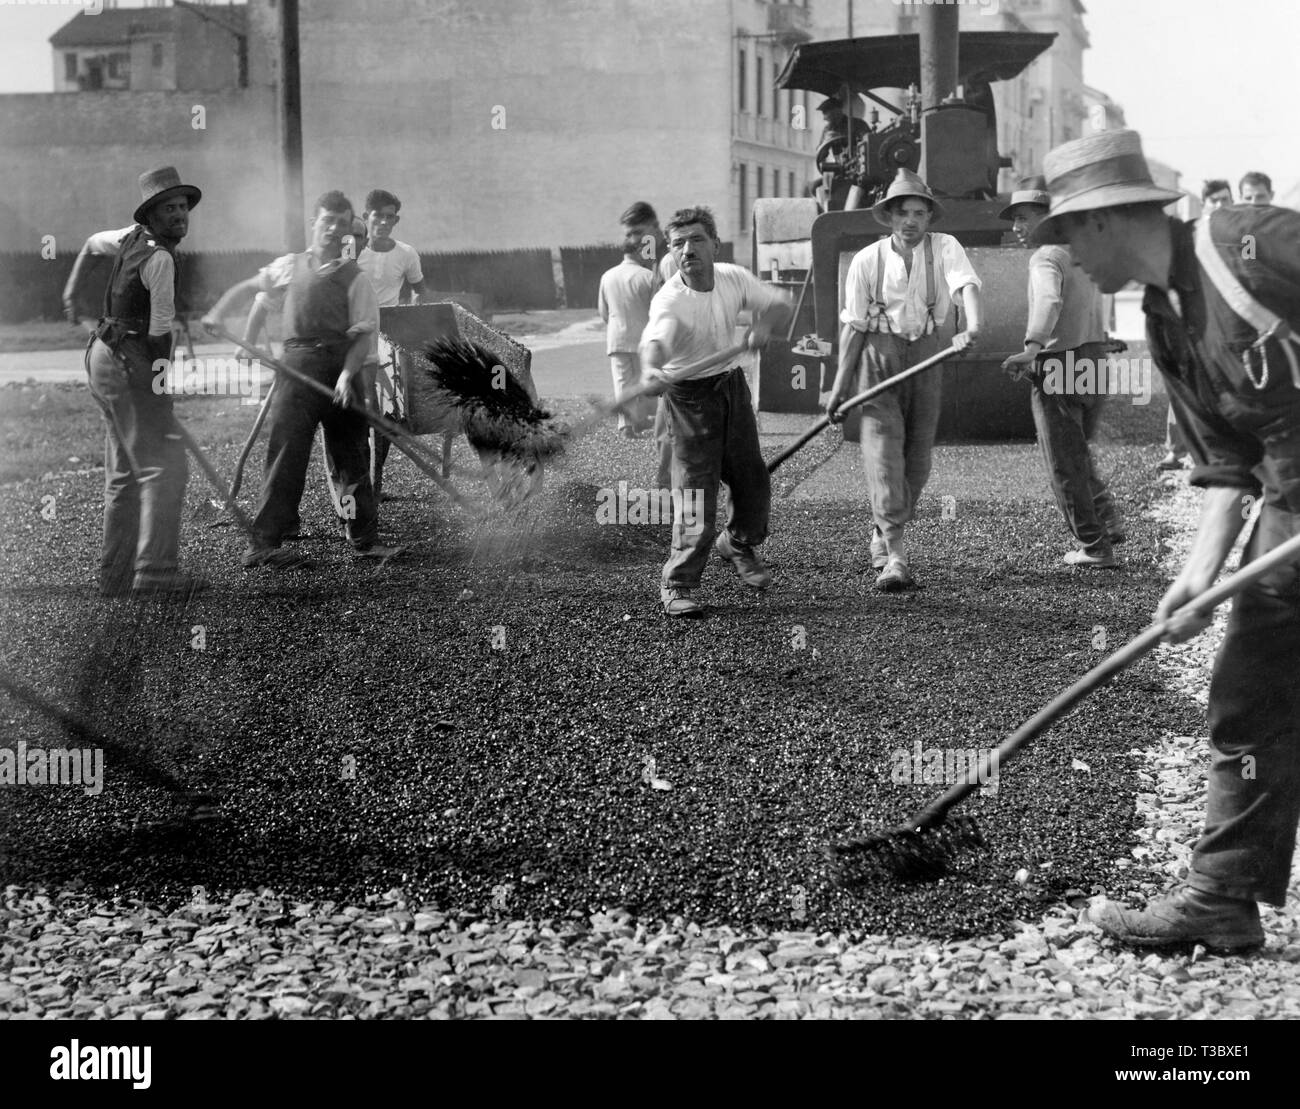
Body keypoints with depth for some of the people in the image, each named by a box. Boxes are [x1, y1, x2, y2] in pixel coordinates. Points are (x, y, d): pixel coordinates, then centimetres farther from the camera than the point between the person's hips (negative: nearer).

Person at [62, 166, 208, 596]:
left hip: (103, 355, 10)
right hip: (129, 363, -10)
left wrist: (72, 291, 37)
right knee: (164, 465, -12)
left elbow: (93, 242, 31)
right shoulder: (159, 257, -16)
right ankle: (155, 570, -17)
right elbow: (160, 330, -15)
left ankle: (114, 575, 17)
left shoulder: (133, 237, 11)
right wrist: (163, 374, -1)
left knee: (124, 472, 13)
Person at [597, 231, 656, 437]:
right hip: (642, 336, -3)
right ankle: (640, 419, 23)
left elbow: (602, 310, 9)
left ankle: (625, 424, 0)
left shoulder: (607, 276, 1)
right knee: (643, 379, 14)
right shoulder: (647, 276, -12)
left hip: (616, 337, 3)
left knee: (622, 381, 5)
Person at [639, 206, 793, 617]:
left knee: (754, 483, 12)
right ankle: (677, 584, 1)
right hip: (690, 396, -6)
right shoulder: (668, 300, -25)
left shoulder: (734, 277, -7)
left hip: (733, 385, 6)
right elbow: (655, 340, -45)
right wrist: (652, 370, -68)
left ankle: (739, 544, 43)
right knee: (695, 490, -11)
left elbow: (780, 303, 4)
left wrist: (763, 324, -19)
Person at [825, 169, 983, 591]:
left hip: (925, 352, 2)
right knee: (883, 449, -12)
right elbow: (854, 325, -1)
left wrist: (972, 328, -45)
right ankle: (895, 555, -17)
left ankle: (882, 535, 30)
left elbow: (968, 286, -24)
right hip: (878, 354, -2)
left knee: (917, 457, 8)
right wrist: (841, 384, -3)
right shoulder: (867, 260, -6)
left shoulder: (944, 247, -6)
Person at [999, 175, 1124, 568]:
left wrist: (1032, 346, -46)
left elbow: (1049, 302, -35)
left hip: (1058, 369, -9)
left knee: (1065, 464, 2)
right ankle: (1107, 519, 16)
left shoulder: (1046, 257, -15)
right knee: (1079, 451, 26)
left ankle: (1093, 546, 5)